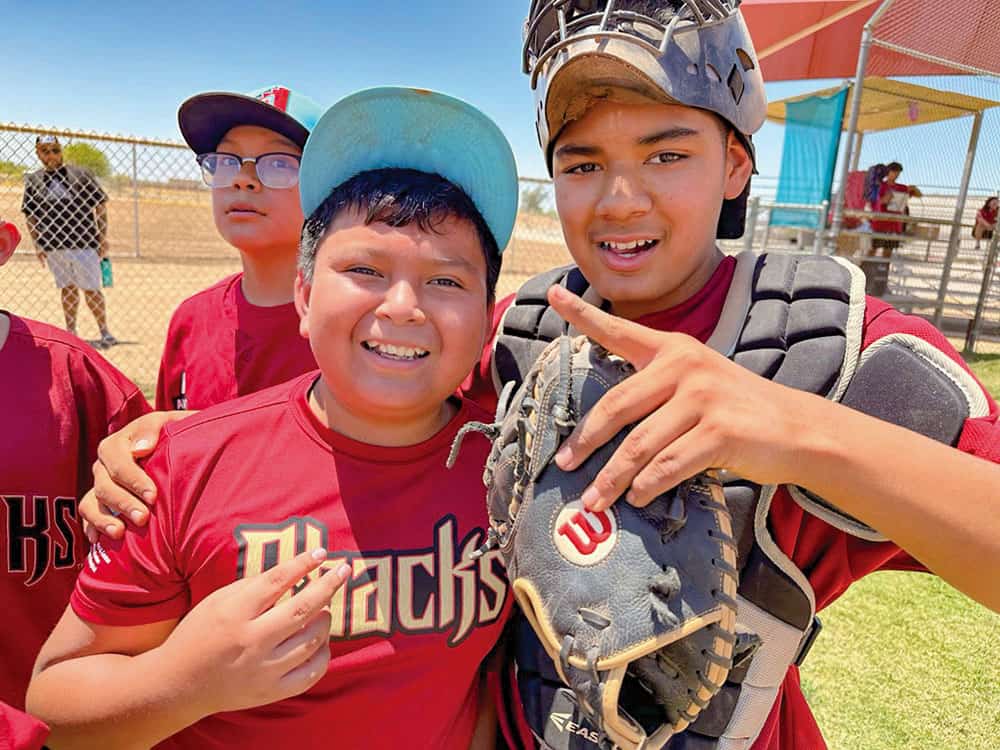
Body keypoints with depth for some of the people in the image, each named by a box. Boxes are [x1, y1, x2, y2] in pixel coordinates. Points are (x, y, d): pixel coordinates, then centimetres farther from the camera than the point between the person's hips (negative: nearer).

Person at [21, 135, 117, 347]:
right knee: (67, 288, 11)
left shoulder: (81, 175, 1)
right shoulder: (33, 181, 9)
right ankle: (70, 333, 19)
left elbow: (100, 205, 2)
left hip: (84, 242, -3)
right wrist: (36, 243, 6)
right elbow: (30, 215, 14)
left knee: (91, 289, -2)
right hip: (52, 245, 3)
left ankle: (105, 334, 6)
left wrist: (103, 237, -3)